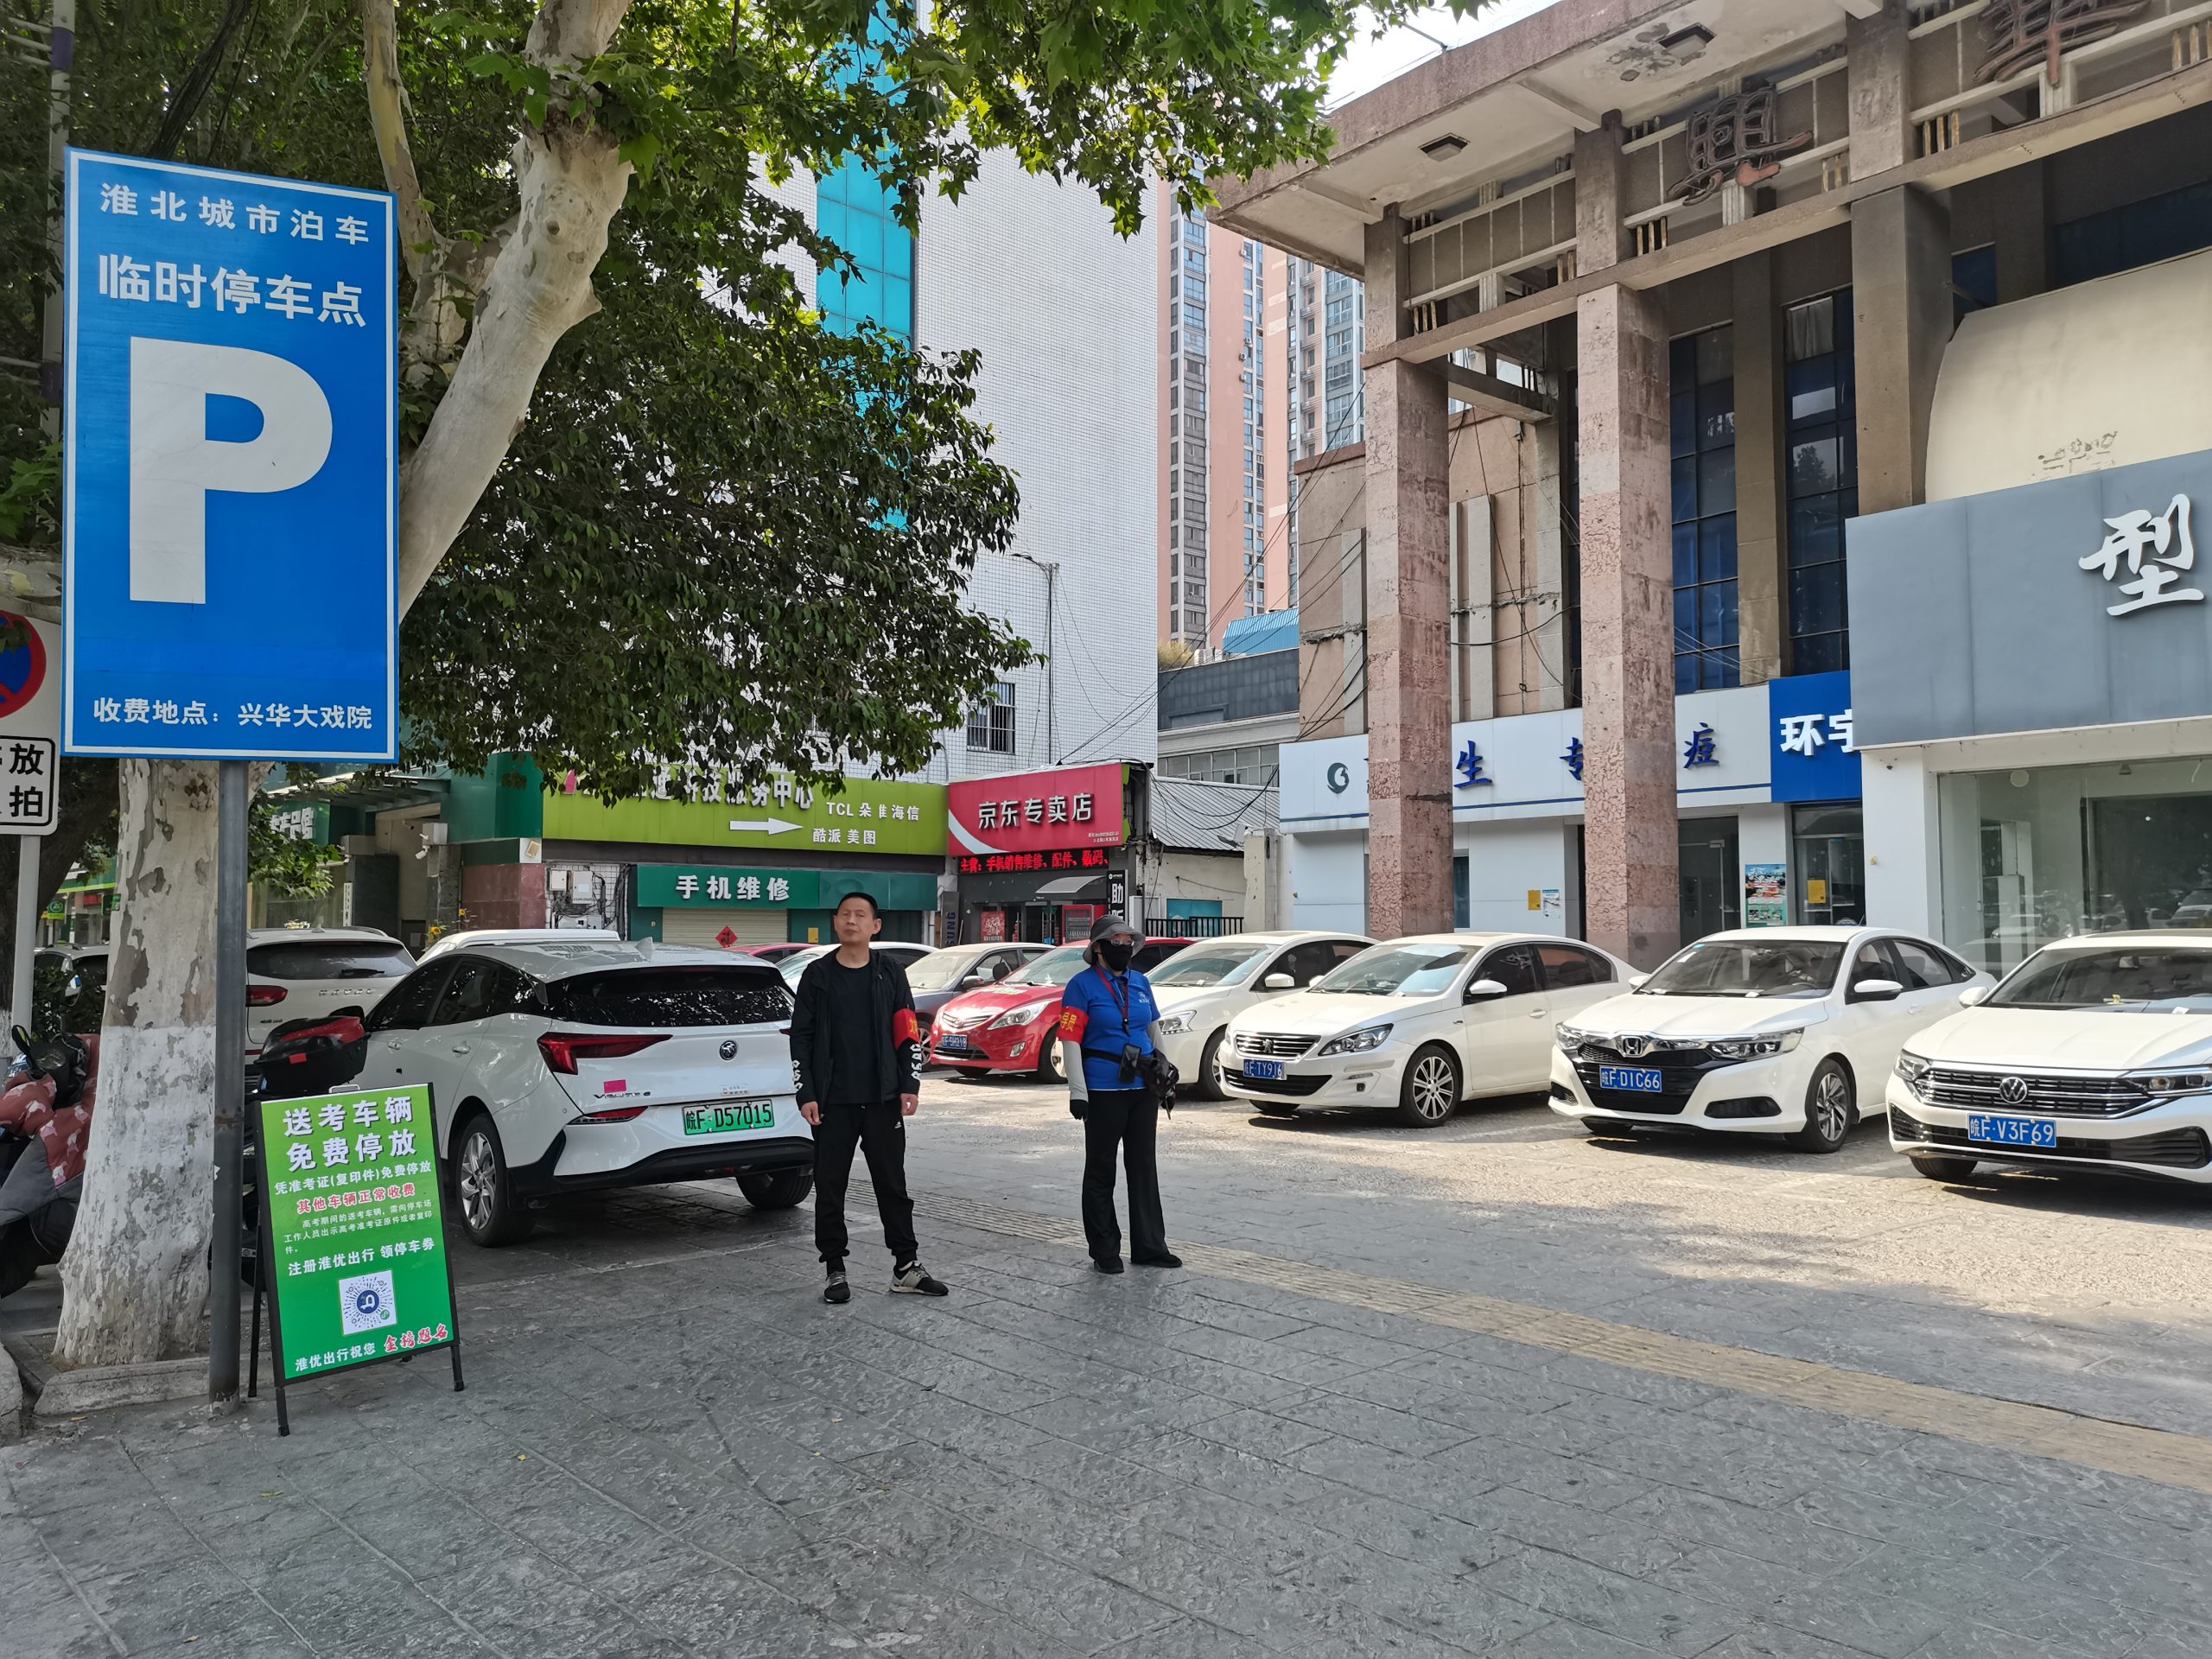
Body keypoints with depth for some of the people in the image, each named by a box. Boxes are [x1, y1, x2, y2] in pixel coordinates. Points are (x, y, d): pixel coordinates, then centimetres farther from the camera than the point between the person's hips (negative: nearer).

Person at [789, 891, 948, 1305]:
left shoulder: (890, 973, 5)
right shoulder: (817, 975, 3)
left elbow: (909, 1034, 5)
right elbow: (801, 1038, 2)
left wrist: (910, 1086, -3)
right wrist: (806, 1095, -5)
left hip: (883, 1100, 0)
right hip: (832, 1103, 0)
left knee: (893, 1185, 6)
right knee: (830, 1188, 5)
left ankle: (906, 1267, 14)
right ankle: (834, 1270, 16)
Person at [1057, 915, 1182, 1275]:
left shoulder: (1141, 983, 11)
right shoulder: (1082, 985, -8)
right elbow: (1070, 1039, -13)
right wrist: (1077, 1091, -17)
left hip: (1144, 1089, 6)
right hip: (1103, 1093, -6)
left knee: (1144, 1167, 11)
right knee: (1101, 1171, 4)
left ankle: (1149, 1246, 20)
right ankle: (1104, 1251, 13)